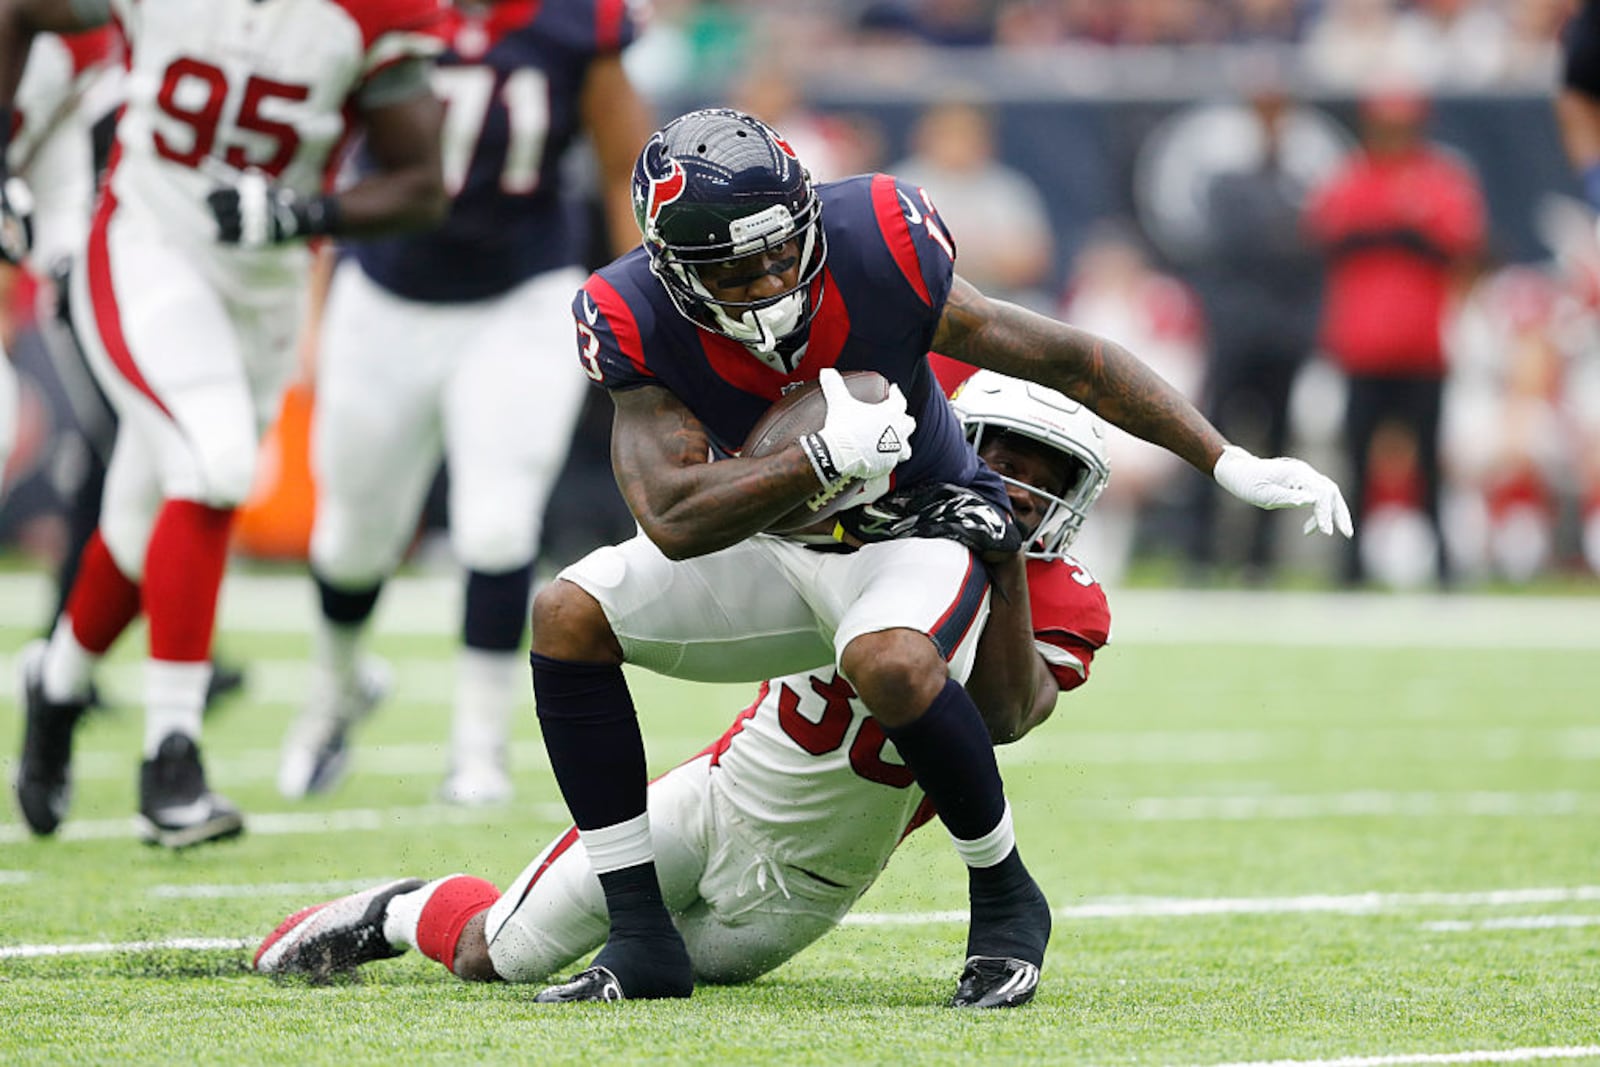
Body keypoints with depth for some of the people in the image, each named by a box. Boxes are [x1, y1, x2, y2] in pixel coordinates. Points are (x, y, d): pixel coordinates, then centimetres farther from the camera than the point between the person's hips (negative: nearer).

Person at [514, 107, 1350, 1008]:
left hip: (920, 533, -4)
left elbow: (1066, 360, -18)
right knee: (568, 616, -12)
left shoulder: (876, 256, -26)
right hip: (775, 552, 4)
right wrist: (828, 456, -35)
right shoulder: (639, 323, -20)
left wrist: (1232, 465, -19)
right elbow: (674, 521, -28)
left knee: (890, 663, -37)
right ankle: (643, 941, -7)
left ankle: (1006, 902, -12)